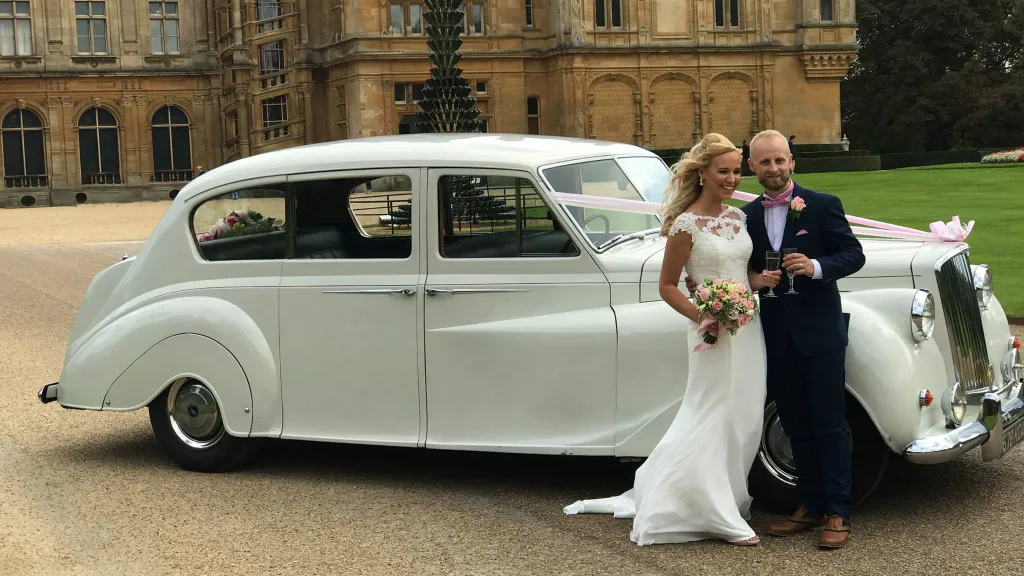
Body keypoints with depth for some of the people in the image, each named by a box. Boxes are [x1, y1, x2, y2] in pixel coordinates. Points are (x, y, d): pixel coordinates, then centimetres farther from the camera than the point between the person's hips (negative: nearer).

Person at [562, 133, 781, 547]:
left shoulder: (738, 217, 9)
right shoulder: (686, 224, -11)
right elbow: (667, 286, -7)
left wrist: (762, 280, -1)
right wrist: (700, 316, -20)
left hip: (748, 326, 7)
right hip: (715, 335, -7)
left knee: (743, 422, 10)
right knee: (714, 421, -2)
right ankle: (719, 517, 6)